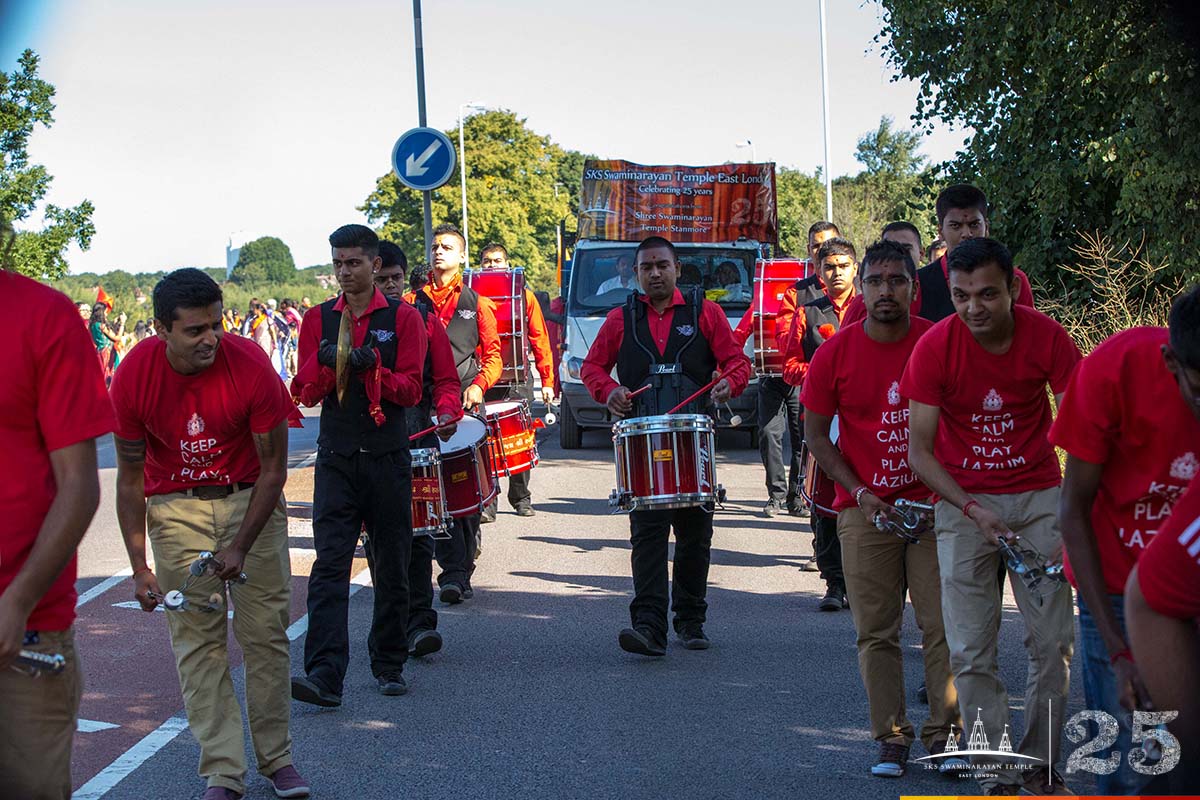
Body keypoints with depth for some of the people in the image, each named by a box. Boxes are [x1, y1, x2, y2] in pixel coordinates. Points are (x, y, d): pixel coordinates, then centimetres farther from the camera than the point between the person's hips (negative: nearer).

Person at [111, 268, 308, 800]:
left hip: (251, 497, -1)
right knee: (197, 639, -4)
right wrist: (139, 567, -8)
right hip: (176, 507, 1)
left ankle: (276, 757, 13)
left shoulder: (251, 367, -22)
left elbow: (273, 468, -11)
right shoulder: (133, 379, -18)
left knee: (265, 631, -1)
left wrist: (241, 547, -14)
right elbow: (130, 478, -6)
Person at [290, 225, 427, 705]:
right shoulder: (318, 319, 9)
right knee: (330, 565, -11)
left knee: (392, 568, 8)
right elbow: (306, 393, 5)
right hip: (336, 458, 1)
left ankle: (389, 665, 22)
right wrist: (324, 364, -15)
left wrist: (372, 366, -20)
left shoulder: (402, 318, 3)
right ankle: (324, 676, -18)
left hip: (388, 457, -1)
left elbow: (411, 391, -3)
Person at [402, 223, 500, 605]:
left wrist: (479, 385, -10)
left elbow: (493, 355, 9)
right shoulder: (411, 302, 13)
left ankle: (461, 573, 12)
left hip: (466, 406, 0)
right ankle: (453, 572, -13)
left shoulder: (477, 304, 12)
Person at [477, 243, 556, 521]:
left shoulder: (525, 297, 8)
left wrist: (547, 381, 2)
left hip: (518, 379, 1)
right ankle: (486, 503, -3)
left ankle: (521, 498, 19)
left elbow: (539, 340, 9)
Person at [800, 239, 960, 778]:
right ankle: (891, 738, 12)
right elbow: (816, 434, 3)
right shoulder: (834, 354, -3)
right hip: (866, 509, 0)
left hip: (934, 506, 0)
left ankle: (944, 733, 8)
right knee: (876, 632, 3)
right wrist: (859, 493, -7)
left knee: (943, 624, -2)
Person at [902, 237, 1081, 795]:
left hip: (1038, 496, 1)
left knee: (1053, 641, -1)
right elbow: (918, 451, -9)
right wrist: (971, 509, -21)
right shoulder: (935, 347, -13)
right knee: (970, 650, -4)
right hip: (963, 500, 0)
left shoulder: (1046, 337, -12)